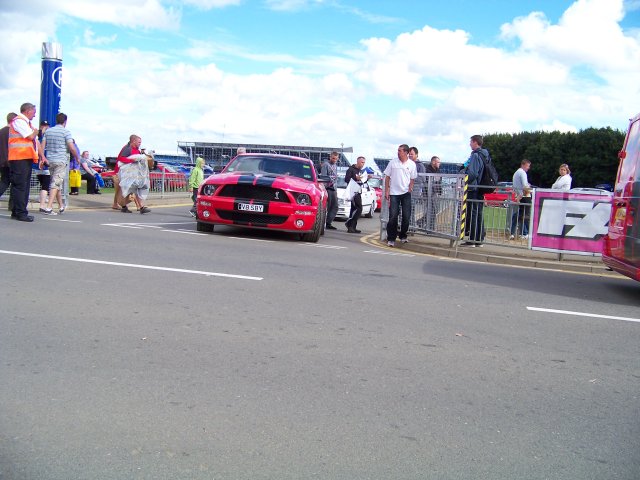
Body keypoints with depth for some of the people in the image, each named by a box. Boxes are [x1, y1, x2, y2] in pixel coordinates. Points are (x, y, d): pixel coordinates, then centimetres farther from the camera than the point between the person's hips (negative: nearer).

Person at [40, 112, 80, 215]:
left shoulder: (48, 131, 11)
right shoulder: (66, 132, -5)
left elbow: (42, 146, 8)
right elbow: (72, 148, -11)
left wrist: (42, 159, 12)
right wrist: (77, 158, 4)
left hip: (50, 160, 6)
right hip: (61, 161, -6)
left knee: (57, 183, 17)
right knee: (56, 184, -8)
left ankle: (61, 206, 27)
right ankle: (49, 207, -17)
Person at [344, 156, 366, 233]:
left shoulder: (360, 171, 21)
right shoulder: (351, 169, -6)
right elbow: (346, 179, -15)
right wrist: (356, 178, -27)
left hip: (358, 192, 9)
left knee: (354, 209, 8)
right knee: (358, 208, -18)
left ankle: (352, 227, 10)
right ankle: (349, 223, -13)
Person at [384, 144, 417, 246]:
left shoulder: (412, 164, 2)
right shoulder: (393, 162, 1)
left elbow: (413, 179, 9)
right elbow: (387, 177, 5)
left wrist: (410, 188, -8)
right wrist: (386, 191, -1)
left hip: (406, 193, 1)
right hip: (394, 193, -1)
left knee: (406, 216, 3)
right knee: (393, 216, -5)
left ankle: (403, 236, 22)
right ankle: (391, 239, 3)